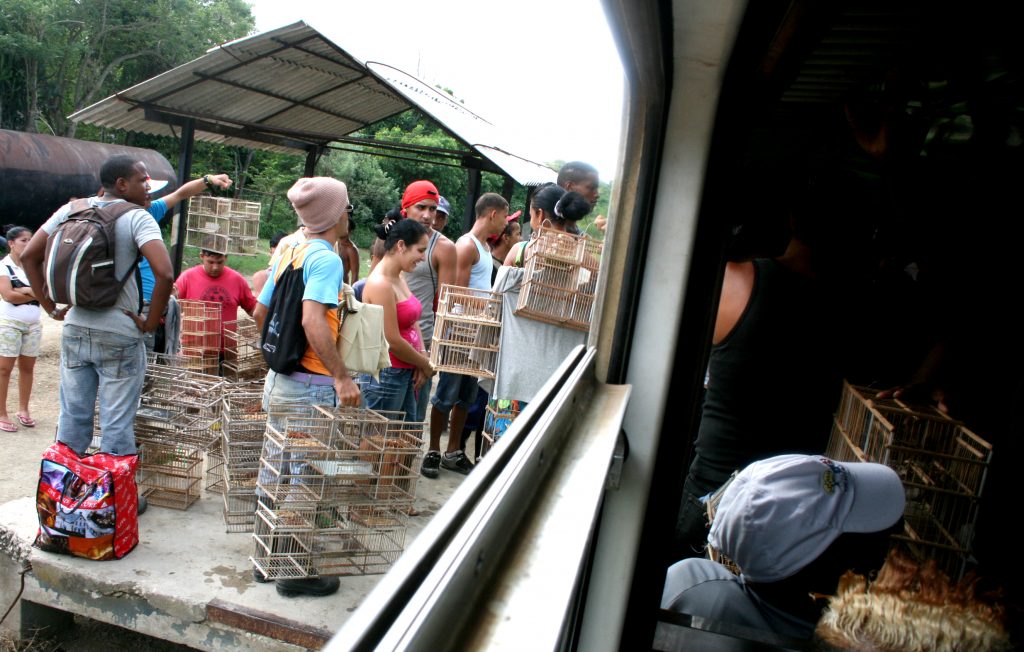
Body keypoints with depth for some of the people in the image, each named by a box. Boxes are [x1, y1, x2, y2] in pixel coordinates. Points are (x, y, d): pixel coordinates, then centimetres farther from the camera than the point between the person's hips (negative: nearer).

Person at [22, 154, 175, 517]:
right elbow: (164, 273, -25)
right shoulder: (137, 218, -12)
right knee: (116, 425, 5)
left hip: (74, 331, 6)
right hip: (119, 338, -5)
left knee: (72, 418, 17)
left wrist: (51, 308, 9)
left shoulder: (71, 209, 5)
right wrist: (150, 323, -13)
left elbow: (29, 256, 6)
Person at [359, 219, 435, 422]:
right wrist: (425, 364, -5)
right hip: (385, 374, -9)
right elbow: (393, 341, -19)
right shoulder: (380, 284, -19)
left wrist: (423, 355, -2)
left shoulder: (398, 278, 9)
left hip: (406, 373, 9)